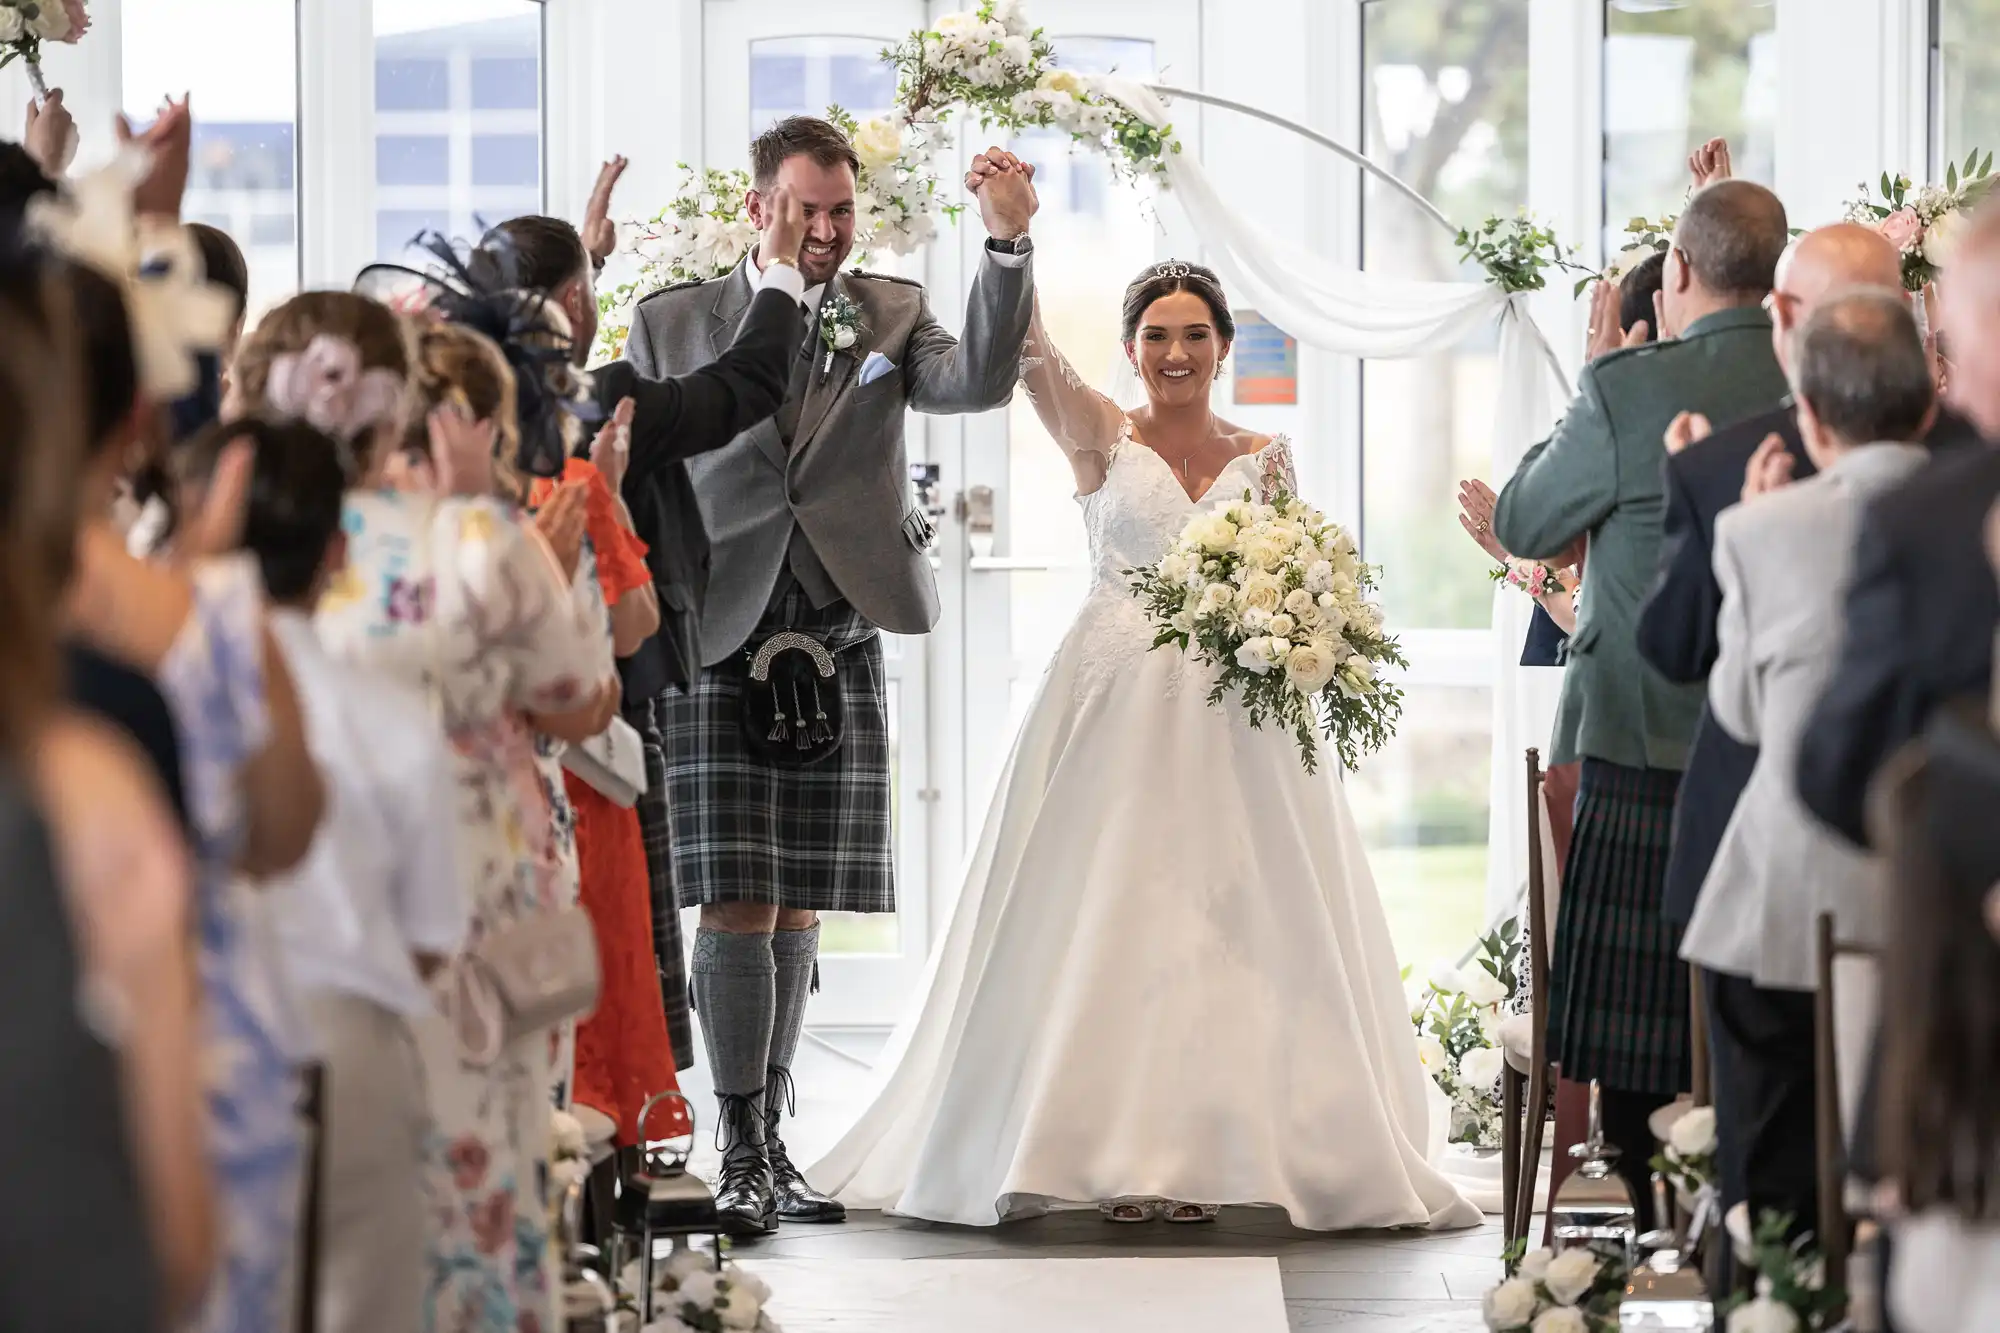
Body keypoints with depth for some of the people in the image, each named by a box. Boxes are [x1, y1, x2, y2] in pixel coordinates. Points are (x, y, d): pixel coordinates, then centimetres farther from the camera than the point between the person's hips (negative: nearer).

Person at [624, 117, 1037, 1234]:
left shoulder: (890, 314, 9)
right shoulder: (672, 323, 6)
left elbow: (979, 382, -11)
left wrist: (1009, 245, -23)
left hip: (840, 648, 2)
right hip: (718, 644, -2)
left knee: (798, 912, 8)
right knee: (740, 906, -8)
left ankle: (774, 1147, 18)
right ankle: (743, 1154, -3)